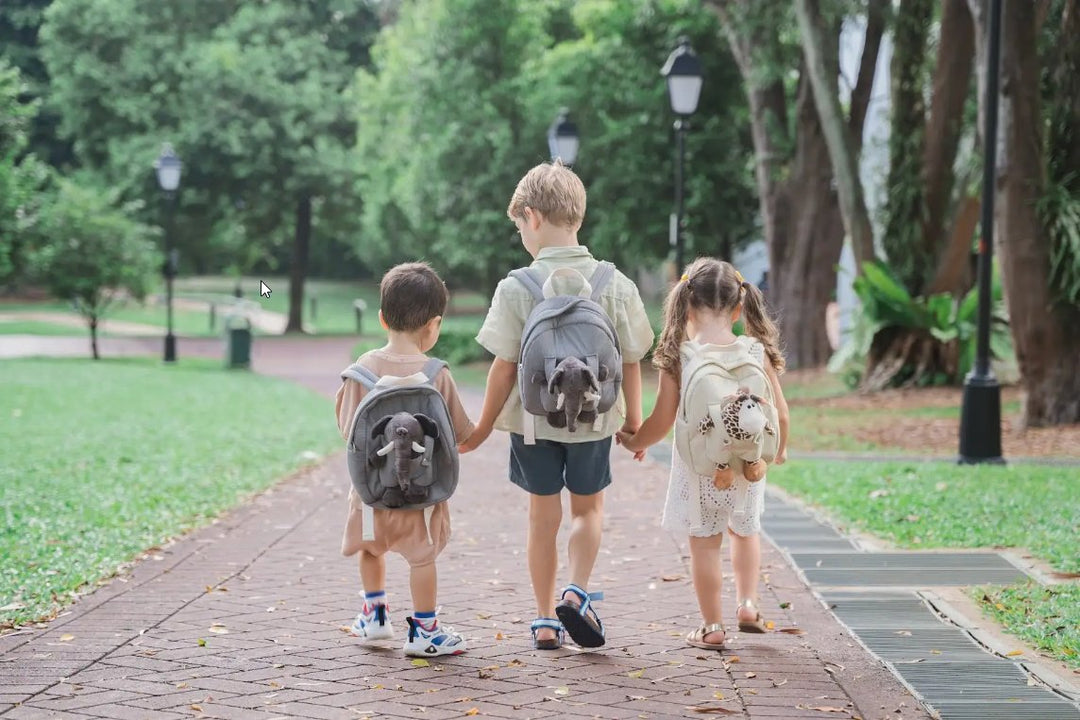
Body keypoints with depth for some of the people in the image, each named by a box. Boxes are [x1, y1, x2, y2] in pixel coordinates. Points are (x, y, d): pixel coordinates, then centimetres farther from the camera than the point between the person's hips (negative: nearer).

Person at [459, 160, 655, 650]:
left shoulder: (517, 288, -13)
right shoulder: (615, 285, -8)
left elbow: (504, 366, -10)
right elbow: (631, 362, -2)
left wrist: (483, 427, 1)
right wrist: (633, 421, 11)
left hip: (533, 419, -1)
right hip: (594, 419, 1)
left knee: (543, 515, 13)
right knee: (589, 506, 20)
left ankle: (545, 620, 18)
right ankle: (577, 592, -1)